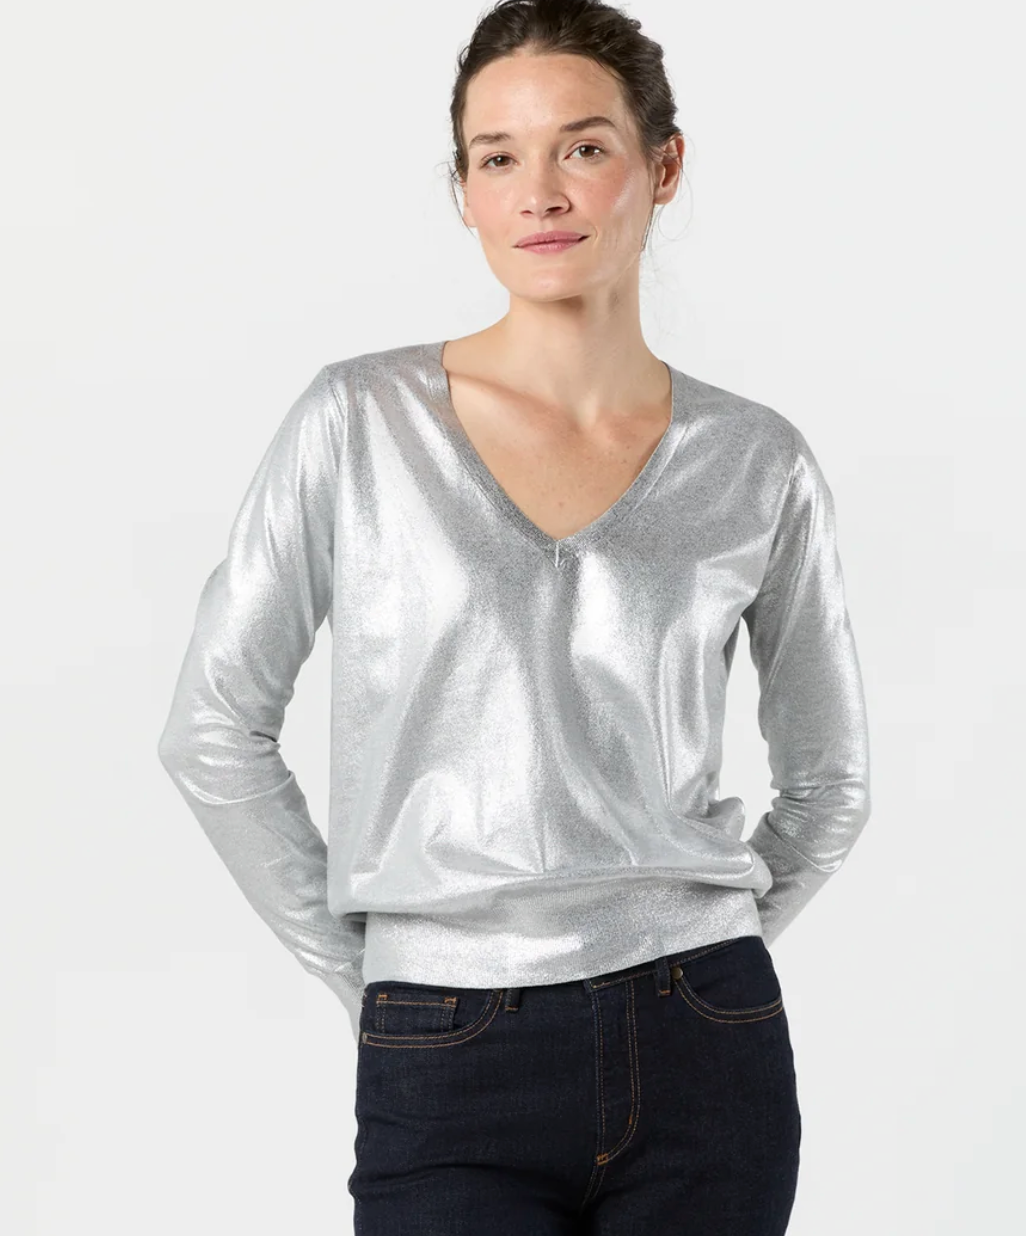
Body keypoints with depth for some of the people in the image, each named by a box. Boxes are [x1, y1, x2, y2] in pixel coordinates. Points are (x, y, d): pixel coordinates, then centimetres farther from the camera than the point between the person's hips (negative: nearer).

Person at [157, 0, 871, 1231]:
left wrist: (685, 965, 7)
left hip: (701, 1061, 2)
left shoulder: (755, 461, 3)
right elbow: (215, 729, 2)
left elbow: (828, 775, 14)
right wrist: (363, 968, 2)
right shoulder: (360, 422, -2)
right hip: (449, 1080, -1)